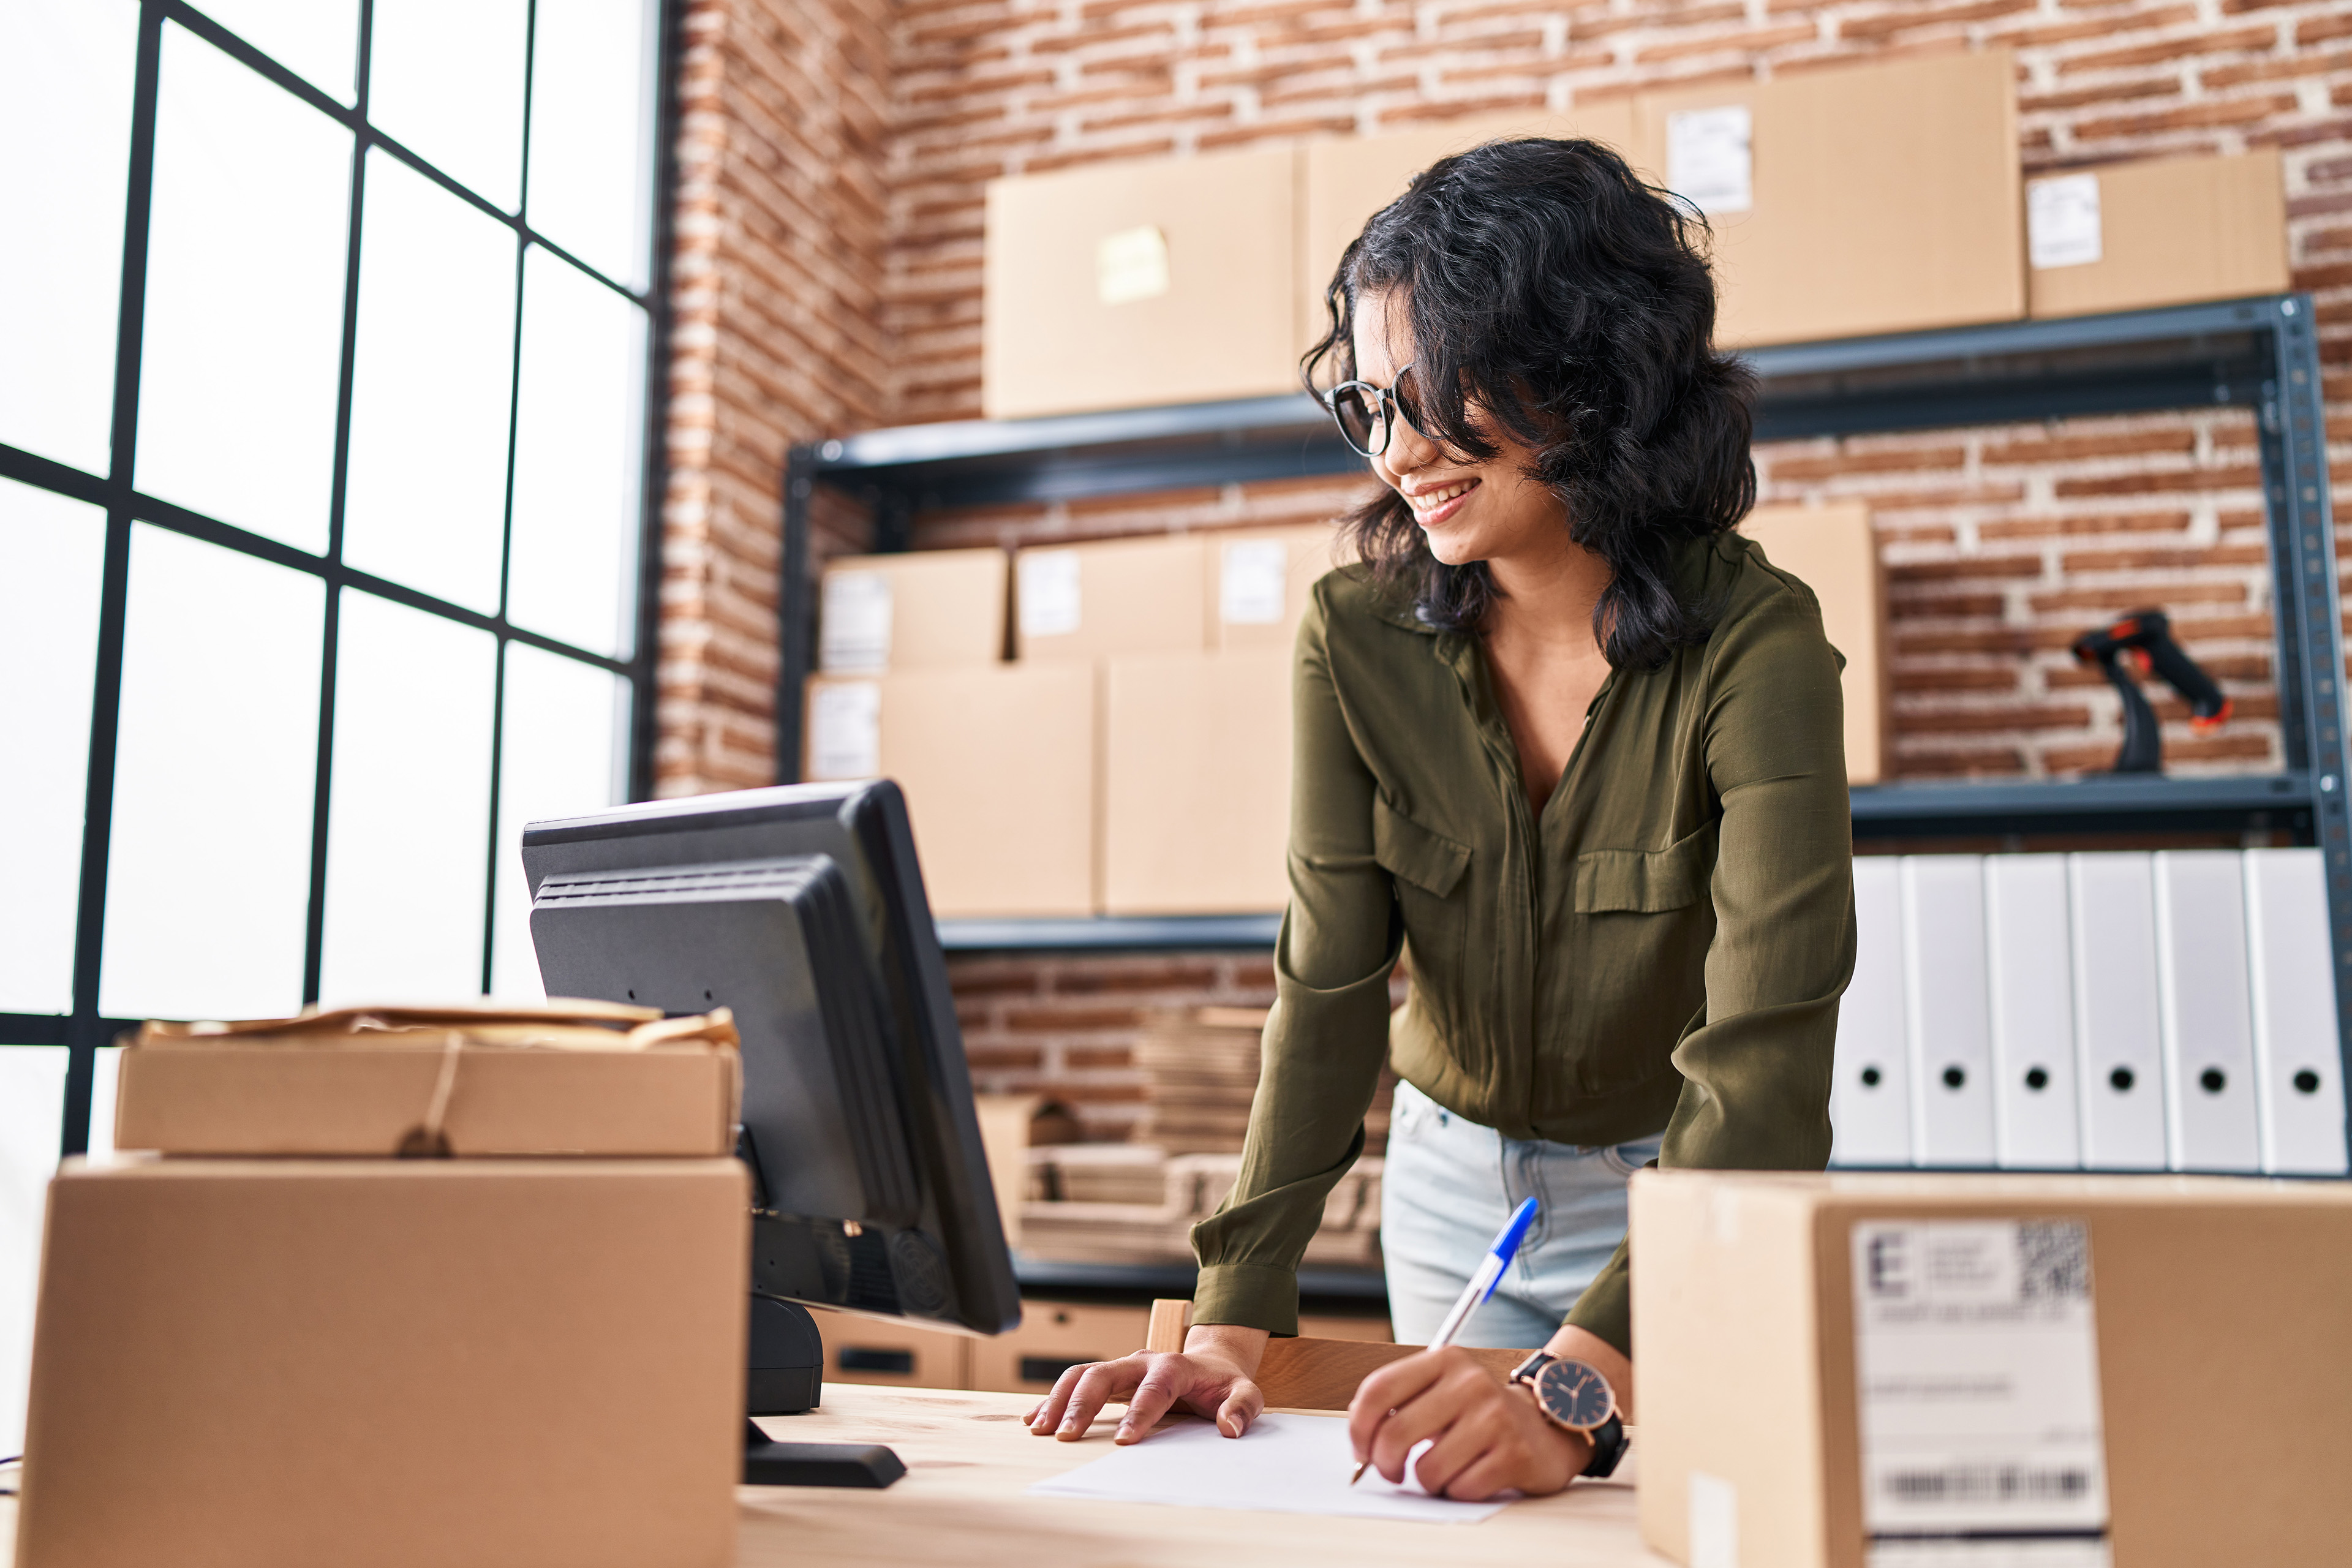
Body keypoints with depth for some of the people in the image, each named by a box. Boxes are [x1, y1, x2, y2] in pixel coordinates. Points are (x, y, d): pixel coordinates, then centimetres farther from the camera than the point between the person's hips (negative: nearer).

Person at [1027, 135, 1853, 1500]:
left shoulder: (1756, 646, -25)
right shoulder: (1360, 636, -13)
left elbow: (1763, 1065, -34)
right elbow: (1330, 989, -18)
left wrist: (1581, 1387, -48)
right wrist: (1233, 1321, -29)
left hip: (1685, 1197, -3)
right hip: (1453, 1180, 3)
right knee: (1454, 1490, 13)